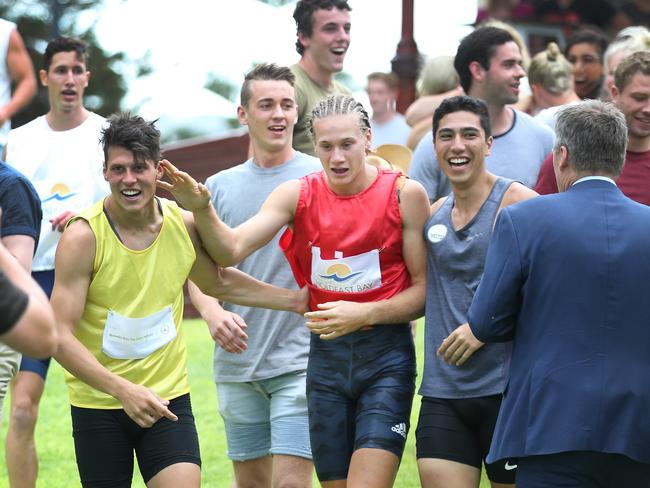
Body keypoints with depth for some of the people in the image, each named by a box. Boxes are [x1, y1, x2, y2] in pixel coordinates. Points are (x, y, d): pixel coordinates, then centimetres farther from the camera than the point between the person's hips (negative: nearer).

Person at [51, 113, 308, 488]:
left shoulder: (184, 225, -1)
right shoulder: (83, 237, -15)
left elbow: (220, 283, 21)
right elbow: (61, 335, -18)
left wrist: (300, 300, 19)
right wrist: (123, 389, -29)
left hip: (169, 397, 2)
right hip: (99, 405, -2)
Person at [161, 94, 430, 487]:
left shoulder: (404, 194, -5)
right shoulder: (298, 195, 3)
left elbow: (425, 289, -4)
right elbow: (232, 250, -7)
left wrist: (364, 314, -17)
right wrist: (201, 210, -25)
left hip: (386, 355, -4)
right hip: (326, 354, 4)